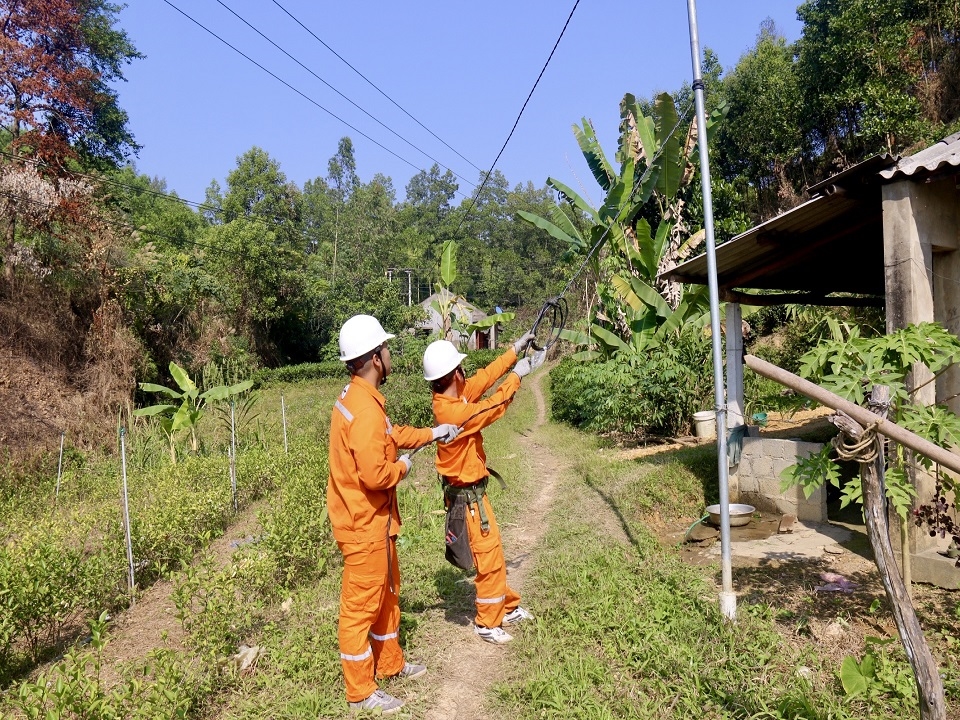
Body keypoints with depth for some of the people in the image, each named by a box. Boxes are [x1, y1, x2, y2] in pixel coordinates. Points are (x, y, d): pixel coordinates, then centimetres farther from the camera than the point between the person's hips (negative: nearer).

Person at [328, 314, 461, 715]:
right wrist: (403, 467, -12)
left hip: (375, 522, 10)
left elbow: (390, 435, 24)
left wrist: (432, 434, 22)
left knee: (387, 592, 24)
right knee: (360, 606, 5)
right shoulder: (365, 408, -26)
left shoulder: (360, 399, 8)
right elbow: (374, 473, -31)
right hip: (364, 526, -10)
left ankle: (390, 664, 42)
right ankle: (361, 692, 21)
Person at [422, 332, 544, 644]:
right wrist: (517, 375, -6)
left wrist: (516, 349, 6)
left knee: (492, 550, 21)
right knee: (489, 555, 3)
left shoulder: (451, 396, -3)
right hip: (467, 494, -9)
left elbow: (484, 377, 4)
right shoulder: (455, 412, -29)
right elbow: (495, 405, -19)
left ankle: (507, 606, 37)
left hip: (469, 489, 9)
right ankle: (487, 623, 19)